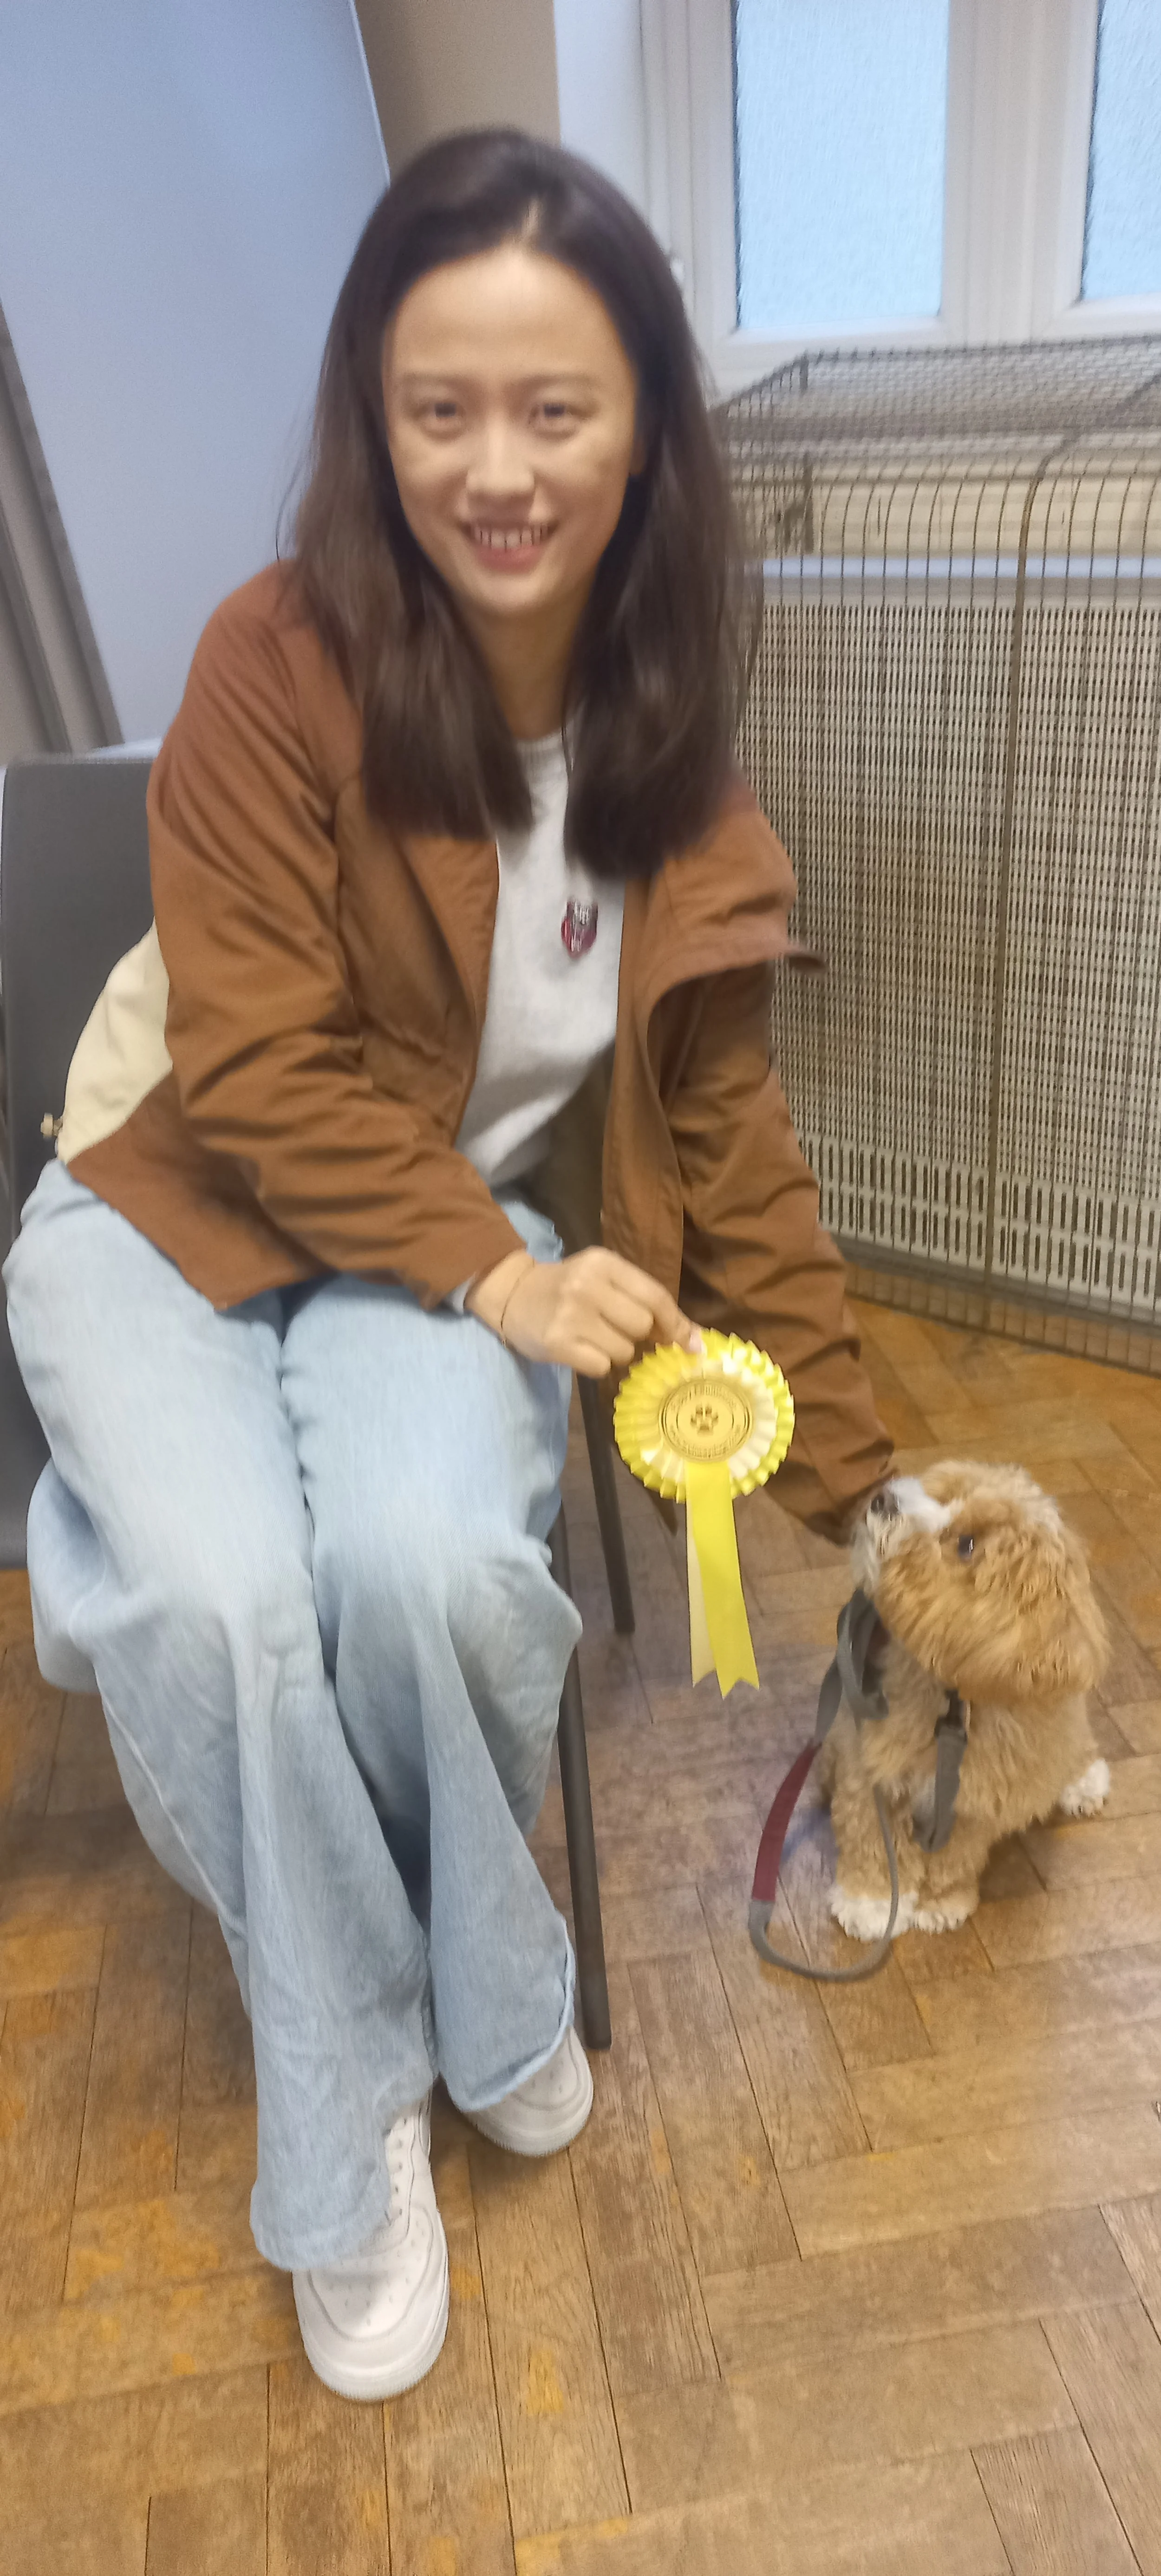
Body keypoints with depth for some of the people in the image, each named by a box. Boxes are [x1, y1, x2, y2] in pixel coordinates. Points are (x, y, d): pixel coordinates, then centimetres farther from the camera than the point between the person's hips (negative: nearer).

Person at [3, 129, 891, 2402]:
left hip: (467, 1229, 2)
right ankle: (352, 2109, 2)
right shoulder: (284, 658, -13)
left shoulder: (668, 745, -1)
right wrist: (492, 1276, -23)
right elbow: (255, 1063, -14)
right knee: (221, 1596, -29)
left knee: (432, 1558, -29)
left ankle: (480, 1990, 6)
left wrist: (849, 1471, 4)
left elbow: (723, 1126, 2)